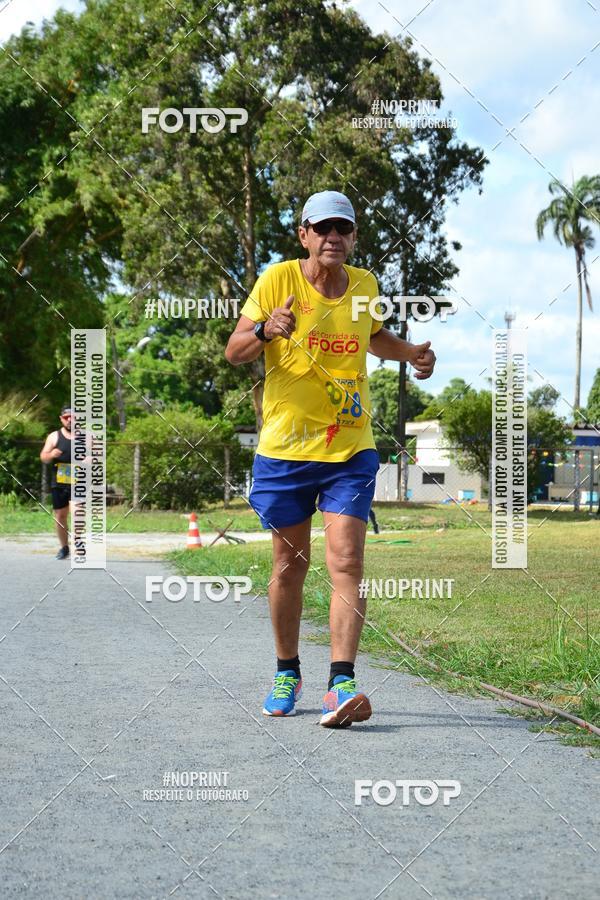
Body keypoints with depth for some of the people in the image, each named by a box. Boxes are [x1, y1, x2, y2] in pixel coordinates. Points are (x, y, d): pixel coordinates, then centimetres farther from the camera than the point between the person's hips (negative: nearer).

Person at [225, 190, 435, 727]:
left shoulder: (366, 285, 5)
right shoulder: (278, 280, -5)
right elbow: (233, 352, -5)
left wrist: (410, 352, 7)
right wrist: (265, 329, -26)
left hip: (350, 449, 1)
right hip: (284, 447, -1)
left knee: (346, 560, -13)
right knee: (290, 564, 8)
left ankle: (342, 683, -18)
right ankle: (287, 673, 26)